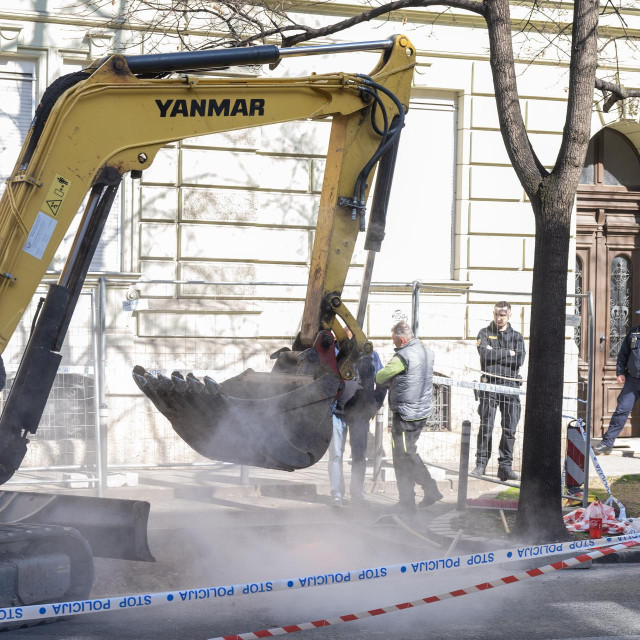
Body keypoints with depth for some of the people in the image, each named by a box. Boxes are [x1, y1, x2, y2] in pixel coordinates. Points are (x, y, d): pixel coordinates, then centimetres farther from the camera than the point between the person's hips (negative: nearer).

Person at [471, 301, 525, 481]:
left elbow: (520, 360, -3)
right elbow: (485, 354, -9)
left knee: (510, 429, -1)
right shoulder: (485, 333, 11)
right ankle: (481, 464, 0)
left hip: (511, 385, 2)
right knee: (486, 426, -6)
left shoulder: (517, 336, 15)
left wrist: (495, 354, -6)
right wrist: (508, 353, -4)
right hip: (490, 385, -2)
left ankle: (505, 466, 3)